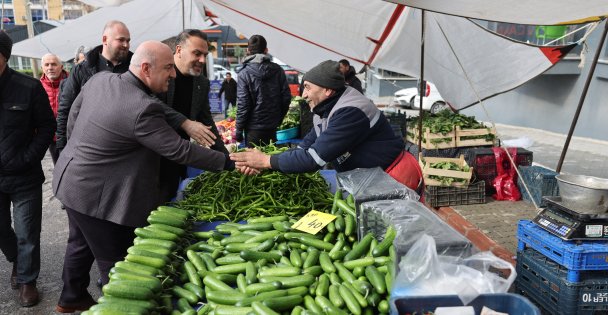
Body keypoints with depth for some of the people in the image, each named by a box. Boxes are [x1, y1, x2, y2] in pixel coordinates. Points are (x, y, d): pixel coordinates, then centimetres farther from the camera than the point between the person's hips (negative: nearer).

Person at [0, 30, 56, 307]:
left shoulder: (29, 87, -13)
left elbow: (47, 127, -6)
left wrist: (27, 159, -14)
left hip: (24, 177, -3)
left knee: (27, 235, 8)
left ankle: (26, 280, 28)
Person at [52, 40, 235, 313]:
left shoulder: (100, 79, -4)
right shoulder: (142, 109, -29)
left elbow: (73, 116, 10)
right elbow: (179, 150, -25)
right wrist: (228, 162, -18)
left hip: (71, 180, 10)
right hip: (96, 195, -9)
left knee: (80, 244, 27)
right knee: (116, 262, 7)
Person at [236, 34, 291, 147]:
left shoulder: (245, 73, -11)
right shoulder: (278, 70, 0)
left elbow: (242, 105, -12)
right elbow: (286, 97, 3)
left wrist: (239, 131, -4)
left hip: (253, 129, -4)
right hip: (272, 128, 4)